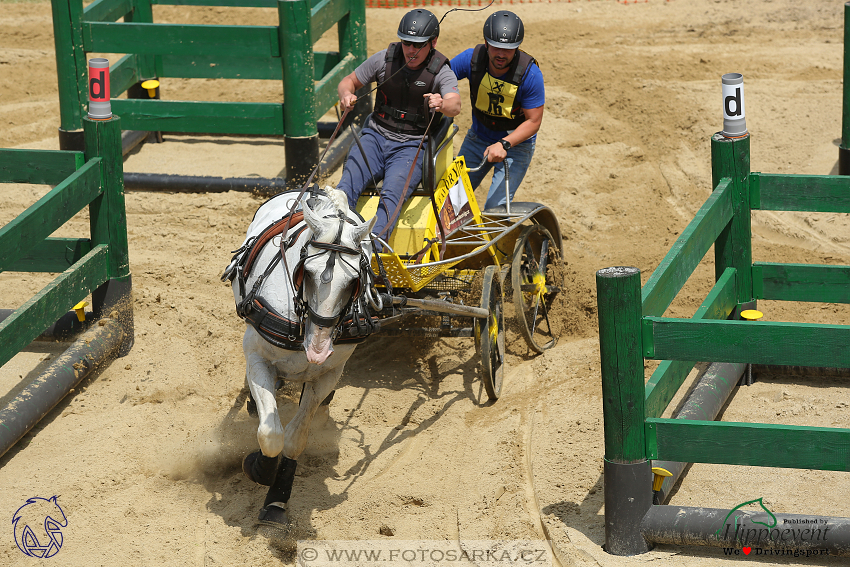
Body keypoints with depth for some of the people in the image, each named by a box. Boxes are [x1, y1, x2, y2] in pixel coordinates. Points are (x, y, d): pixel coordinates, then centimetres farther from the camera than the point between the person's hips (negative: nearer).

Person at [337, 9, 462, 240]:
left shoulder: (441, 72, -8)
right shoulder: (385, 59, 1)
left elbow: (455, 106, -26)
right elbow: (348, 81, 11)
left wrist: (442, 104, -51)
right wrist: (346, 95, -14)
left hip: (413, 145, -3)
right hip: (376, 136, 3)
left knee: (391, 195, -30)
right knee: (347, 185, -25)